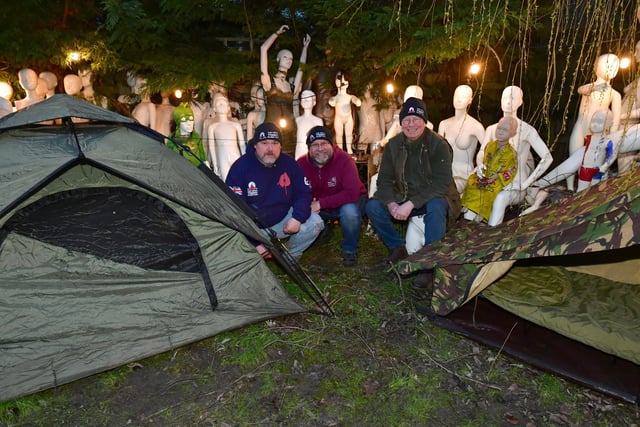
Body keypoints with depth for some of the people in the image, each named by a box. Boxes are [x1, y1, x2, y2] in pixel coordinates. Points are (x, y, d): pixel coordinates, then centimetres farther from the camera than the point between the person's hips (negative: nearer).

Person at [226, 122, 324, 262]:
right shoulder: (240, 167, -18)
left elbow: (303, 192, -1)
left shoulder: (288, 163, -6)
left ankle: (289, 255, 6)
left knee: (315, 222, -15)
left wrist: (297, 217, -23)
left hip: (282, 221, 3)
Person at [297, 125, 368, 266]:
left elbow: (352, 193, -34)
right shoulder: (301, 163, -13)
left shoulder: (344, 160, -25)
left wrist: (321, 203, -37)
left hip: (346, 202, -4)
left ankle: (350, 250, -8)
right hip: (318, 208, 4)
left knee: (349, 211, -36)